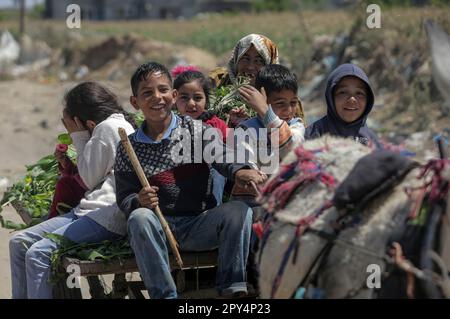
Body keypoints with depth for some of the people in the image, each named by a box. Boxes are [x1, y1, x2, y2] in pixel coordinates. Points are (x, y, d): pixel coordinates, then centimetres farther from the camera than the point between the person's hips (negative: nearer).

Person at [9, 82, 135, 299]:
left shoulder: (107, 128, -9)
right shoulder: (118, 124, 20)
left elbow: (90, 178, -5)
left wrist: (79, 136, 1)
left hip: (106, 217, -10)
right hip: (91, 210, 10)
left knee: (38, 253, -24)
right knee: (19, 242, 4)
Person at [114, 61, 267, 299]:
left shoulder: (197, 131, 3)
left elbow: (221, 155, -17)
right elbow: (124, 198, 2)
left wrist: (239, 171, -40)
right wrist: (139, 201, -23)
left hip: (200, 225, 0)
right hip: (159, 229, 0)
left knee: (239, 210, -26)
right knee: (139, 217, -32)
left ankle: (231, 288, -17)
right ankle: (163, 294, -27)